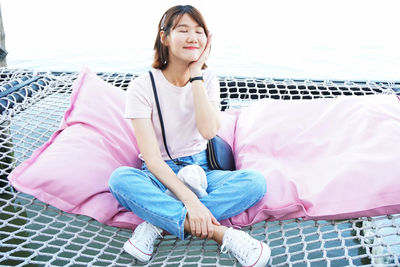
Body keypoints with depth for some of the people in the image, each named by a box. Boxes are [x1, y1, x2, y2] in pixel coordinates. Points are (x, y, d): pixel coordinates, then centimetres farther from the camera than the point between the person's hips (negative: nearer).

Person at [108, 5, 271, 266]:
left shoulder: (208, 80, 0)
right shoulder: (142, 86, -12)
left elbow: (208, 131, -20)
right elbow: (151, 156, -20)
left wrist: (196, 76, -17)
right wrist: (189, 199, -31)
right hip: (161, 175, -2)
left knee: (256, 181, -25)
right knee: (120, 178, -35)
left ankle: (159, 221, -26)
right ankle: (220, 232, -35)